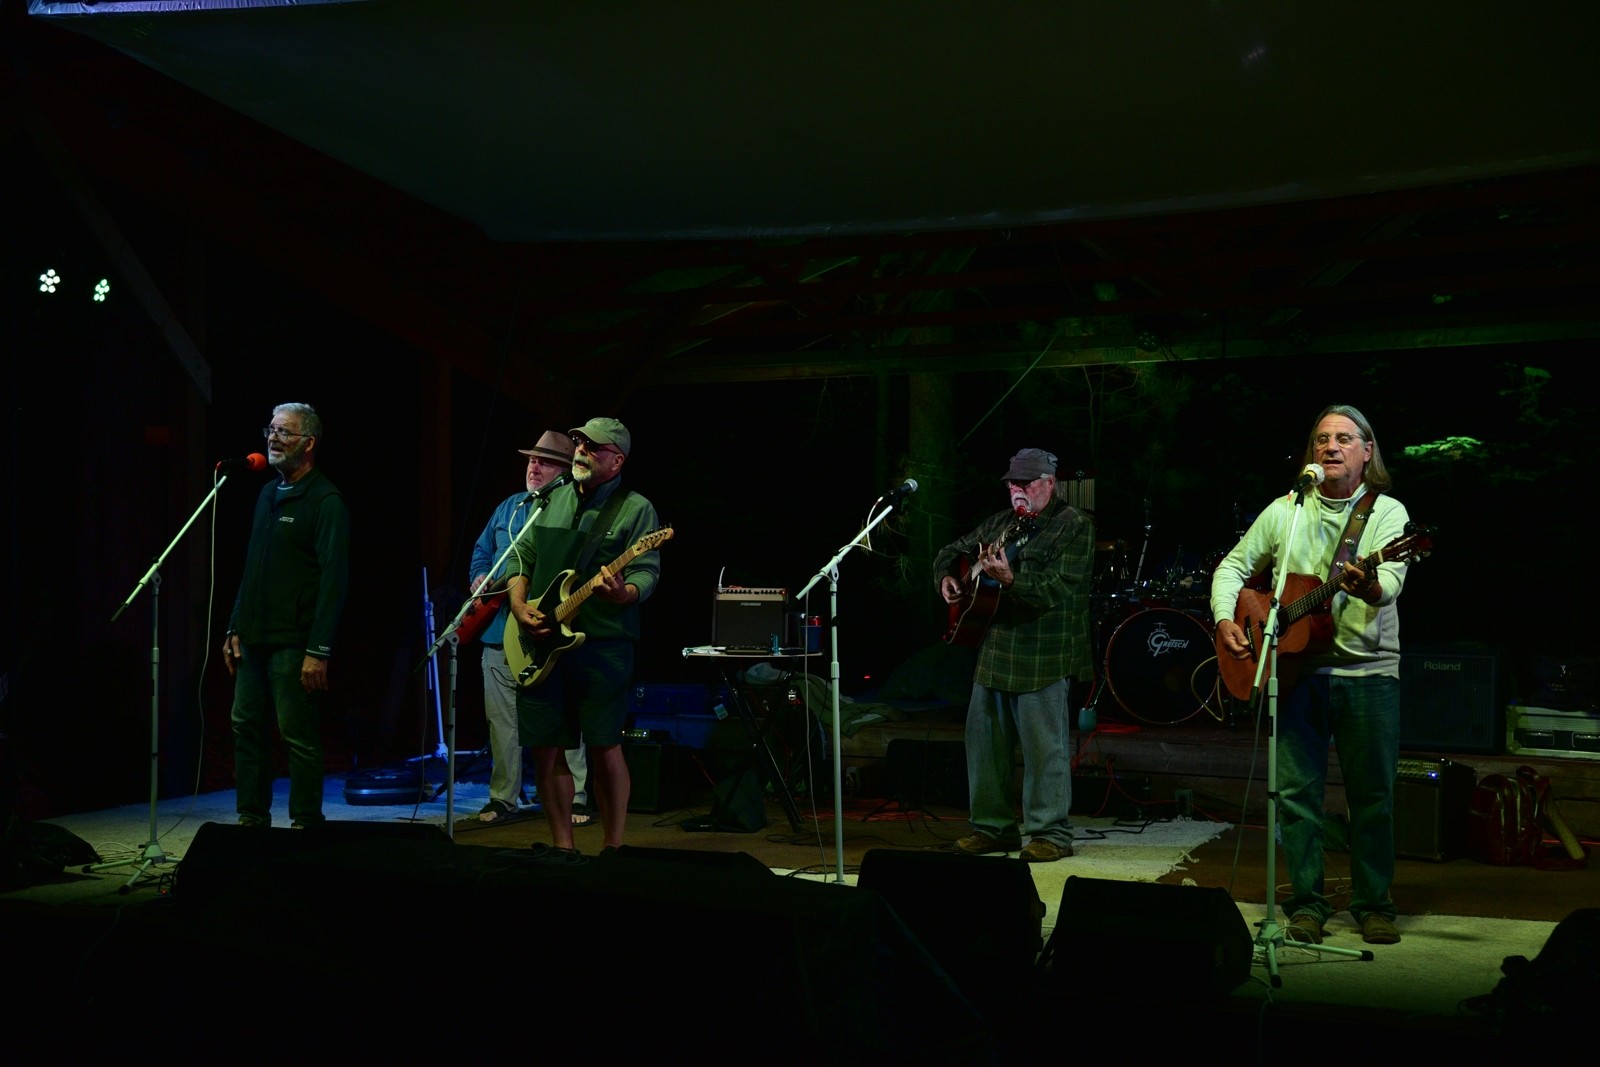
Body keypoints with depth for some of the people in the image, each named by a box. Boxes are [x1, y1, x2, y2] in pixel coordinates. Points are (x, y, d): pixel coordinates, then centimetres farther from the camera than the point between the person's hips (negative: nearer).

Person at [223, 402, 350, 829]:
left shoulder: (325, 501, -10)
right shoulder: (268, 493, 16)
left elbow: (334, 580, -16)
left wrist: (319, 651, -20)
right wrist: (235, 629, 16)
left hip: (293, 644, -8)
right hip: (254, 639, 8)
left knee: (299, 736, -2)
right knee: (246, 726, 12)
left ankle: (306, 825, 7)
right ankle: (252, 818, 22)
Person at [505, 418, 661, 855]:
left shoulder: (635, 508, -1)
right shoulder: (552, 500, 15)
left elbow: (647, 573, -9)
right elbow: (522, 557, 19)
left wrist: (622, 593, -31)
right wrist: (520, 607, 2)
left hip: (602, 643, -5)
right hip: (540, 644, 5)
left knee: (604, 747, -4)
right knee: (545, 747, 6)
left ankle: (613, 848, 9)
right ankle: (562, 847, 18)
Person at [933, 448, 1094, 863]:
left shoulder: (1073, 526, -7)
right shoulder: (1000, 523, 16)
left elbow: (1060, 588, -19)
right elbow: (952, 551, 27)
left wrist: (1011, 581, -32)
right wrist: (946, 577, 4)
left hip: (1043, 655, -8)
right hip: (993, 650, 8)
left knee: (1044, 746, -5)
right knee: (984, 739, 10)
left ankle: (1050, 833, 5)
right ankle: (993, 827, 20)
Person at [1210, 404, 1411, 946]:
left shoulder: (1388, 512, 0)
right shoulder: (1284, 511, 10)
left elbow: (1390, 581, -17)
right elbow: (1235, 565, 16)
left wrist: (1370, 587, -40)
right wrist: (1224, 619, -1)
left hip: (1368, 671, -2)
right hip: (1296, 668, 2)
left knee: (1373, 794, 2)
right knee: (1296, 790, 1)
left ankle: (1374, 905, 16)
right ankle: (1306, 904, 12)